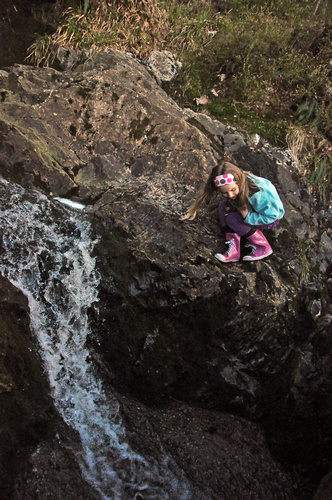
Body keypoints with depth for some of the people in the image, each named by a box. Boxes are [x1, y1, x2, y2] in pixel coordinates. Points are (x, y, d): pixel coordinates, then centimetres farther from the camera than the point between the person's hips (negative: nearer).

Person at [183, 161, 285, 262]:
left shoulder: (258, 193, -41)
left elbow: (271, 215, -28)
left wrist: (247, 216, -32)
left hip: (272, 217, -7)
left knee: (232, 218, -24)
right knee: (223, 207, -14)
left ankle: (263, 248, -12)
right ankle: (234, 250, -17)